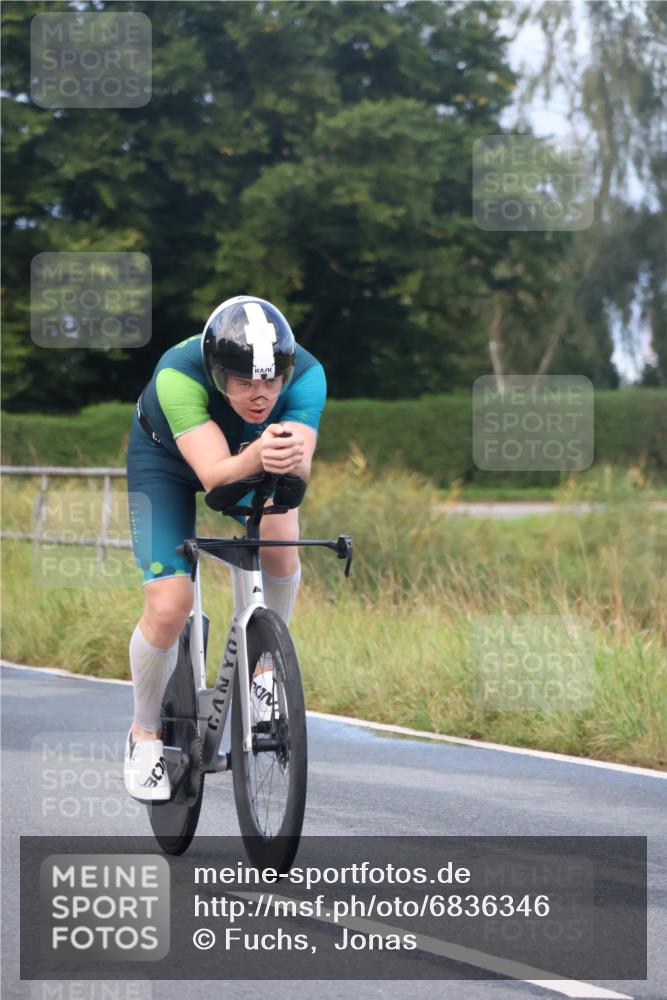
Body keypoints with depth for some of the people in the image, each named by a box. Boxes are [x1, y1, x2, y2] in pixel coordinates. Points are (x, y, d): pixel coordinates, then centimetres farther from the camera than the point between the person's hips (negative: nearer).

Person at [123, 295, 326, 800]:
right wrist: (257, 457, -67)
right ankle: (145, 734, 11)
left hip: (252, 454, 3)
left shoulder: (306, 374, -32)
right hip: (167, 460, -3)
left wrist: (291, 459, -64)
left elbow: (301, 471, -41)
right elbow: (214, 474, -47)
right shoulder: (179, 375, -40)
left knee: (279, 536, -28)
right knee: (168, 607, -15)